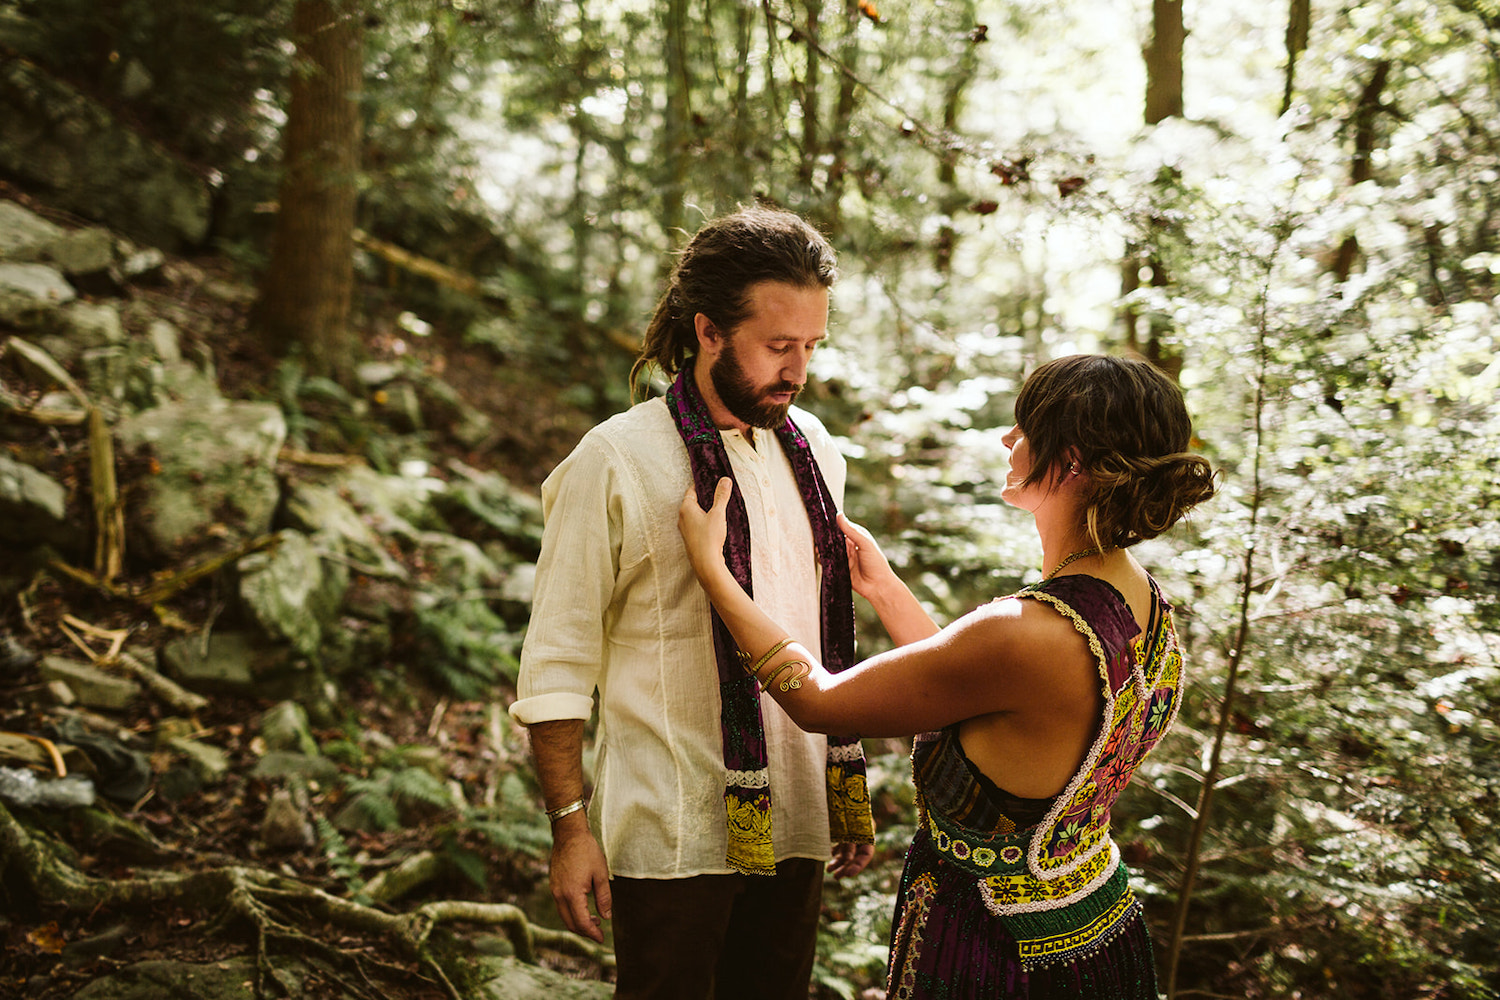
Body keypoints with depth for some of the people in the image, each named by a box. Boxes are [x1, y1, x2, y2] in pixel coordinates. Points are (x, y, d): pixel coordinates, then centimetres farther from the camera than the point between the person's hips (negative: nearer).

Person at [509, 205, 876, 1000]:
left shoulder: (814, 449, 7)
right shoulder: (616, 462, -12)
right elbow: (555, 665, -10)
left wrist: (848, 787, 16)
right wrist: (568, 827, -12)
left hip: (795, 826, 6)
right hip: (672, 836, -5)